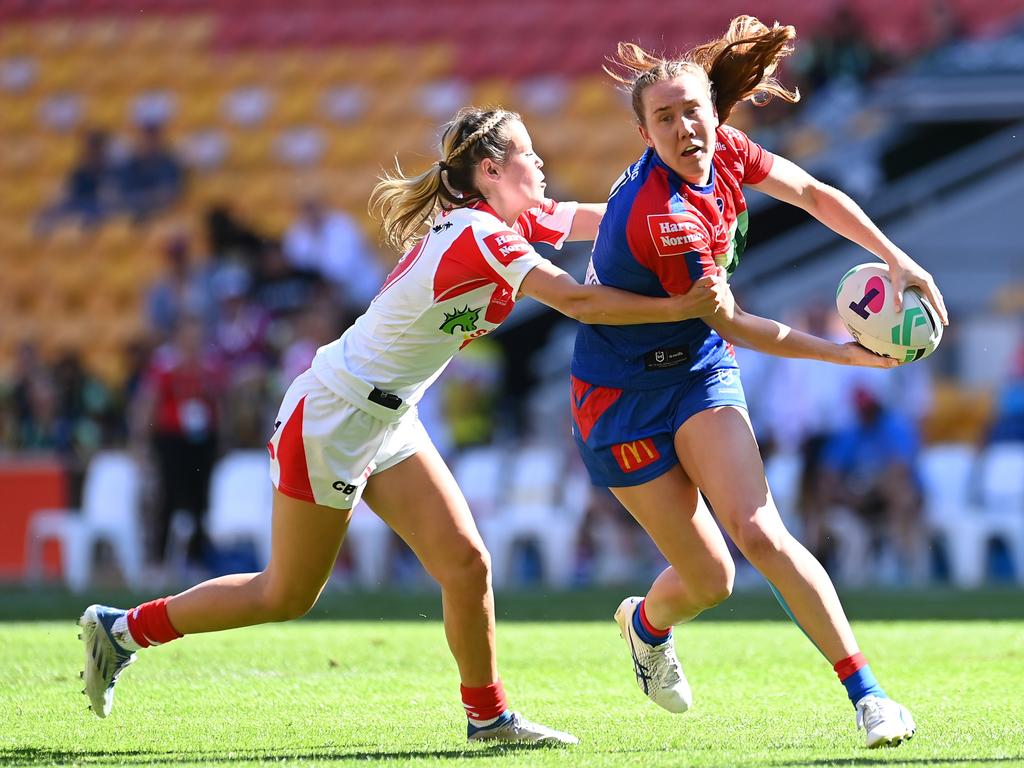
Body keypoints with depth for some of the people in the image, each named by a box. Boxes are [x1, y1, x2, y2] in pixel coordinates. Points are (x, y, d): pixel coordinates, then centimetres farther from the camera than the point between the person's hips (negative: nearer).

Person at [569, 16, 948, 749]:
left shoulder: (724, 150, -9)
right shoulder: (661, 217, -30)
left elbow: (813, 193, 8)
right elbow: (728, 323, -18)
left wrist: (896, 259, -3)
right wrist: (842, 353, -13)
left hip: (700, 373, 5)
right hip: (623, 394, -5)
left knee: (757, 530, -18)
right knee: (709, 580, -2)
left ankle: (866, 690, -18)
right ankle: (646, 623, 35)